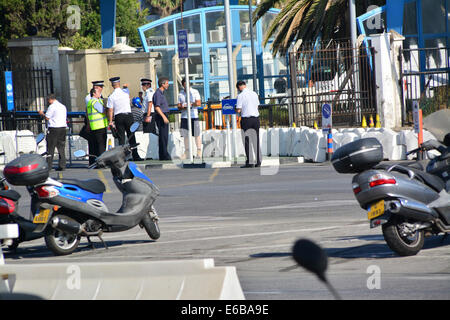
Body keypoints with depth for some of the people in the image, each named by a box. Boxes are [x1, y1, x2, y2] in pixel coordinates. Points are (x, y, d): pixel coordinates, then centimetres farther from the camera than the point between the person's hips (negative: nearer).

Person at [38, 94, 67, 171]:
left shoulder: (52, 106, -9)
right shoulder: (63, 106, 14)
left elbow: (47, 118, -9)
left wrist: (42, 113, 9)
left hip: (54, 128, -7)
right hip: (63, 128, 7)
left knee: (50, 148, -1)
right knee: (61, 147, 8)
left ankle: (49, 165, -2)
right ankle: (62, 165, 5)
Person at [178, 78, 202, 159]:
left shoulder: (195, 92, 4)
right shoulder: (181, 93, 14)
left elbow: (199, 103, -4)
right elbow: (179, 106, 13)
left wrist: (190, 104, -14)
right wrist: (182, 107, -9)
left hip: (194, 116, -3)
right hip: (184, 116, 3)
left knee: (197, 134, -4)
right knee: (185, 135, 2)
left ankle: (199, 151, -1)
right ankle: (186, 152, 7)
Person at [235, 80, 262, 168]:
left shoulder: (241, 95, -8)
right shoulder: (254, 94, 9)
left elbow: (238, 110, -10)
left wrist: (237, 108, 11)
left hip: (246, 119, -5)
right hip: (256, 118, 5)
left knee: (247, 141, 0)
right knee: (256, 140, 10)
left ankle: (250, 162, -2)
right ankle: (258, 161, 10)